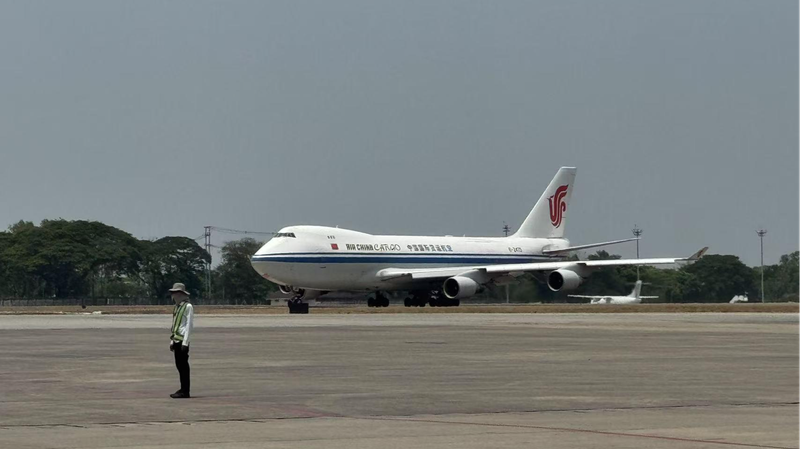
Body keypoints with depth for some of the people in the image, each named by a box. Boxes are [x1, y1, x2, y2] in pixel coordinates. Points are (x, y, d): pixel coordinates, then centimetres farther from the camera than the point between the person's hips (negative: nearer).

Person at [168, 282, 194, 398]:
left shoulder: (188, 307, -10)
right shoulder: (177, 307, 16)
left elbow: (189, 325, -13)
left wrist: (185, 342, -17)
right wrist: (172, 340, 17)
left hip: (182, 340, -9)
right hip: (177, 340, 9)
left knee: (183, 365, -5)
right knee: (179, 365, 11)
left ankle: (185, 392, -2)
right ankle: (183, 389, 18)